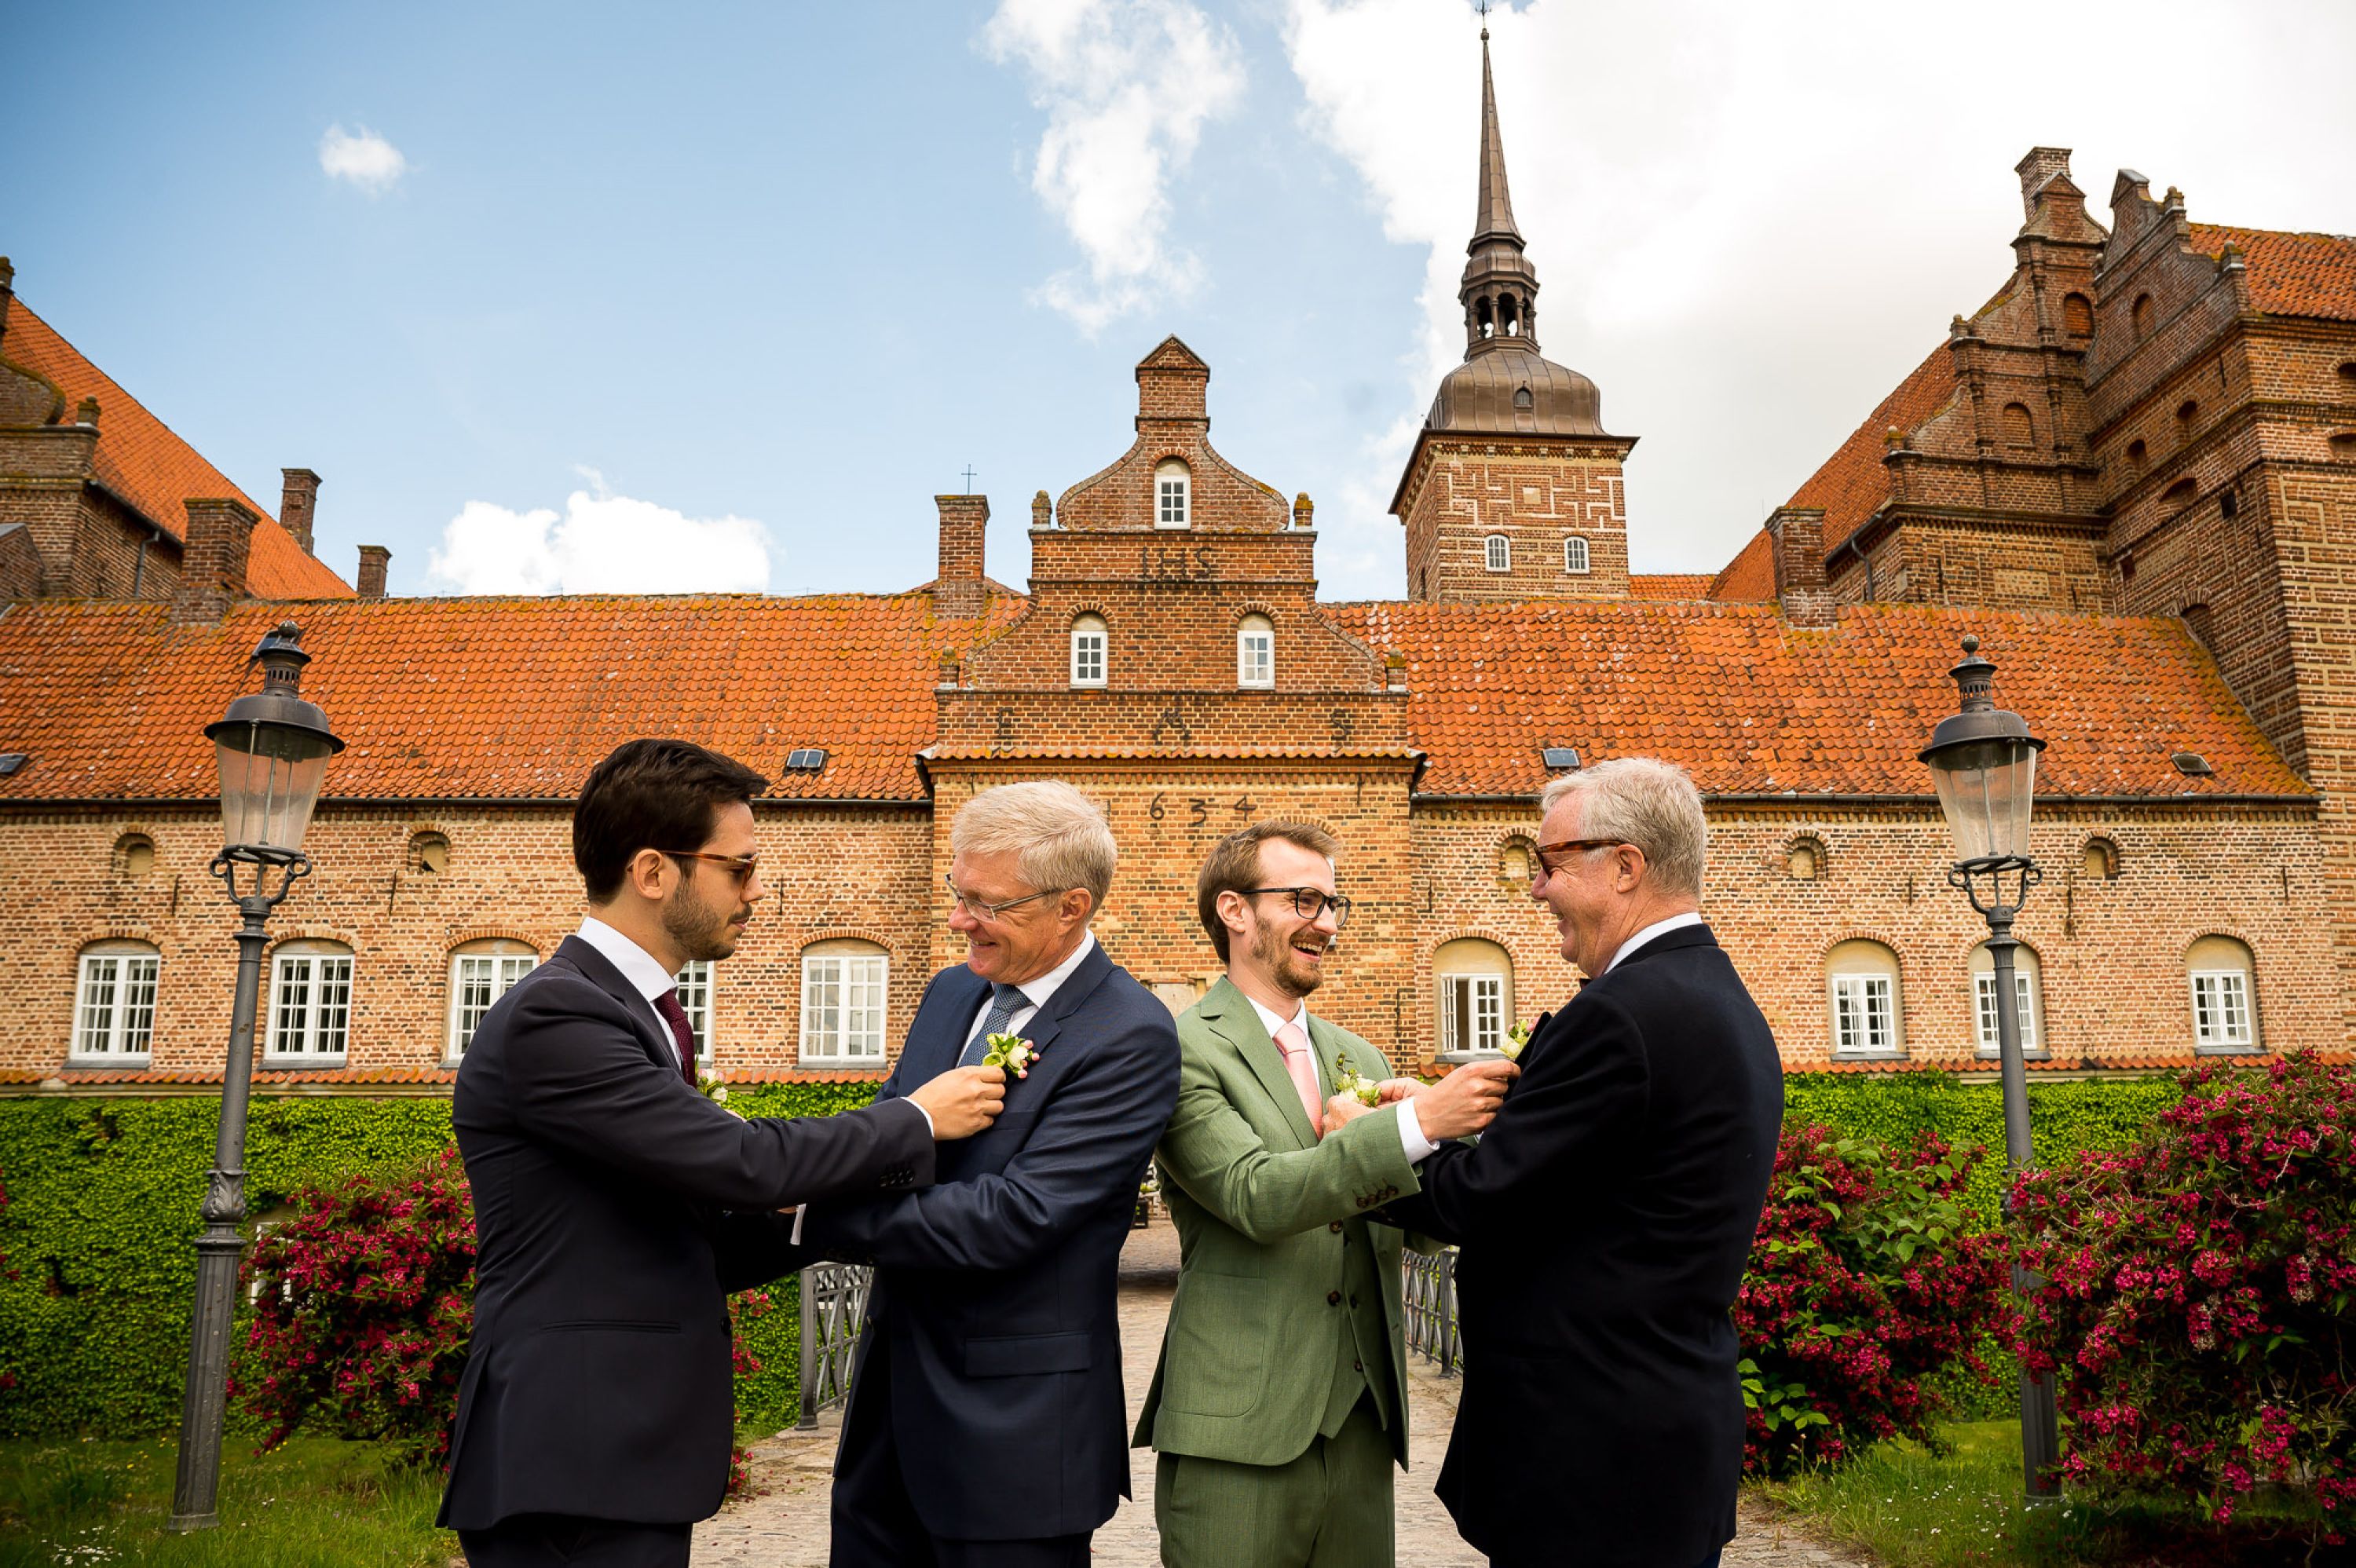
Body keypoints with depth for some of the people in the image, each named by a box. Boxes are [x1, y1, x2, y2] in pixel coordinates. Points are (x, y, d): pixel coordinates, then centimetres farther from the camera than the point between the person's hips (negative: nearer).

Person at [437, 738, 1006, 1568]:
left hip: (627, 1449, 9)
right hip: (573, 1470, -9)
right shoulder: (553, 1016, -18)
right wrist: (916, 1120, -11)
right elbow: (737, 1160, -23)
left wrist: (839, 1208, 7)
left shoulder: (629, 1013, 12)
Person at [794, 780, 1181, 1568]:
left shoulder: (1130, 1037, -19)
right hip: (891, 1388, 7)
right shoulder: (951, 992, 7)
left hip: (1011, 1432, -7)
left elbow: (1012, 1217, -25)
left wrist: (813, 1208, -24)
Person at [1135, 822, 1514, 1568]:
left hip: (1361, 1421, 6)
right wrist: (1418, 1121, -26)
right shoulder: (1183, 1049, -8)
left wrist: (1358, 1144, -11)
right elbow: (1254, 1196, -20)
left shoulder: (1359, 1057, 13)